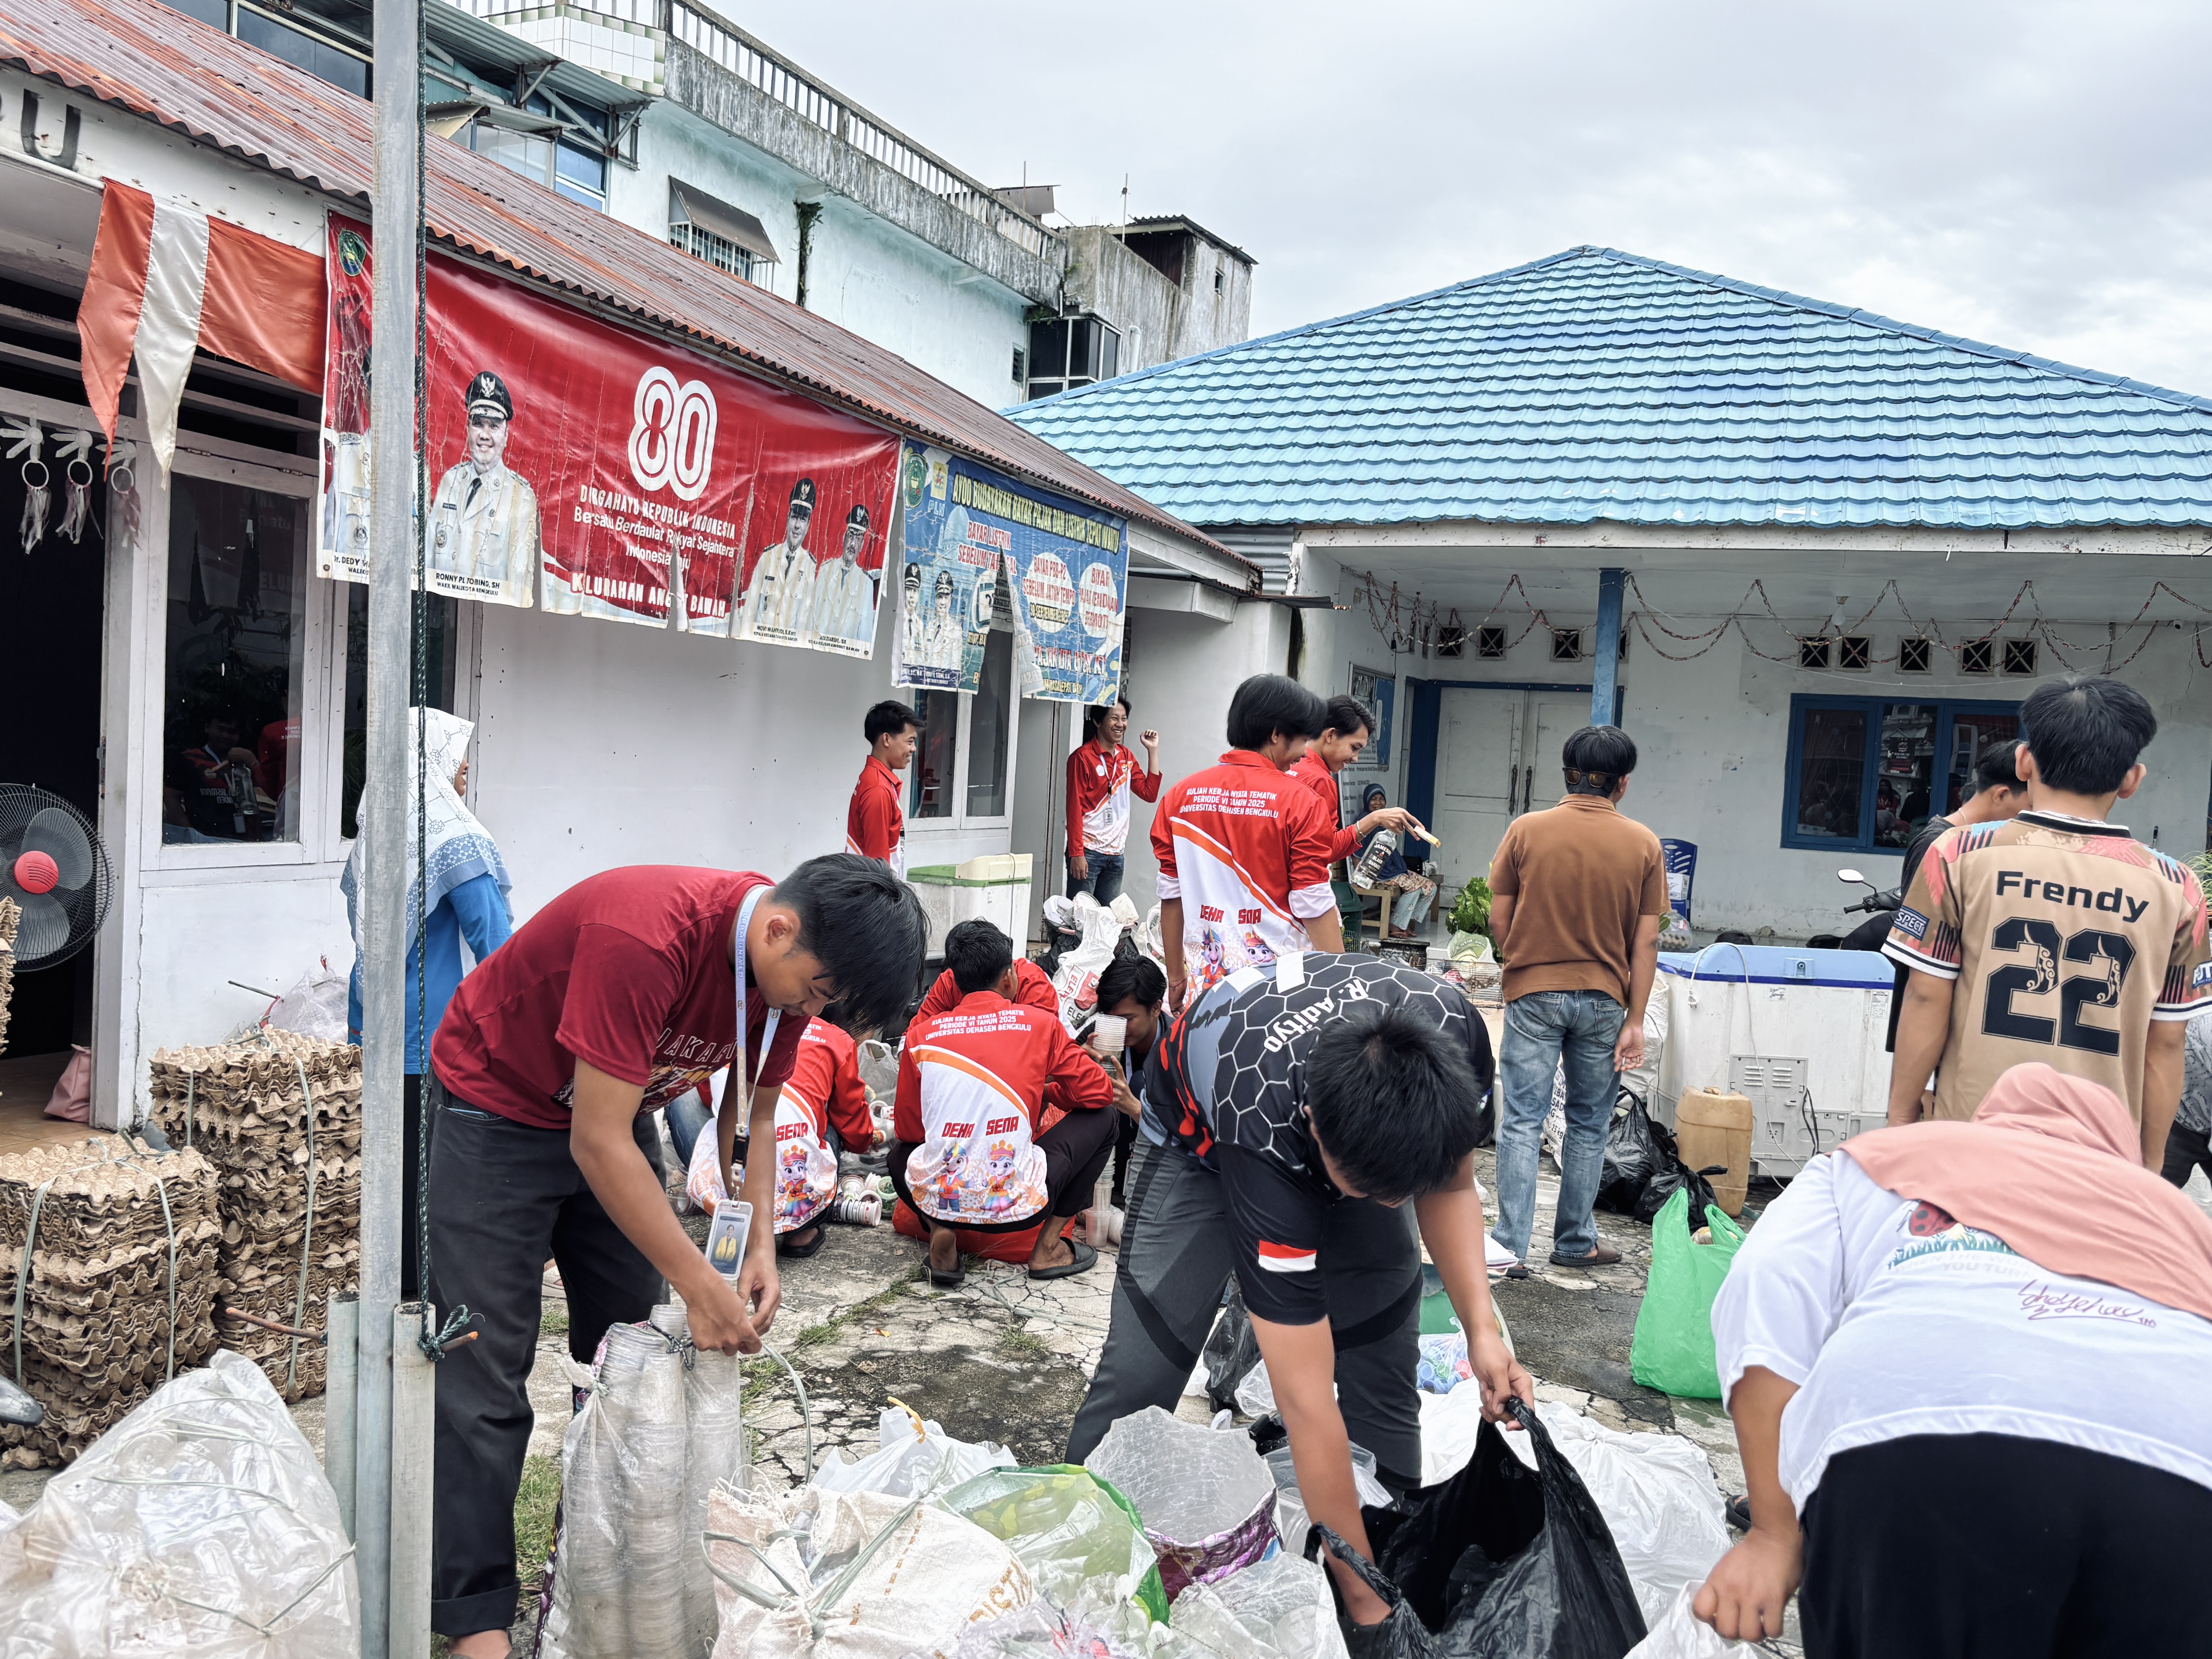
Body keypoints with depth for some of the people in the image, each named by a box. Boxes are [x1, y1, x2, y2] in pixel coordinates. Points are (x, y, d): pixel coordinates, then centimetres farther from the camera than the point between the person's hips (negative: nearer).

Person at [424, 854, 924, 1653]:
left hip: (612, 1114, 7)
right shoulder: (645, 937, -38)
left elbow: (754, 1109, 0)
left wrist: (761, 1245, -12)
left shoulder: (795, 961, -15)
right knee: (485, 1369, -6)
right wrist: (699, 1284, -30)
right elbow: (597, 1144, -33)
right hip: (494, 1110, -7)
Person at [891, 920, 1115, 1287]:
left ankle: (941, 1232, 10)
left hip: (935, 1200, 3)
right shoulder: (1041, 1025, 0)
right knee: (1101, 1119, 20)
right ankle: (1049, 1246, 14)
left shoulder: (921, 1035, 5)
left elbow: (906, 1130, 13)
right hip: (1016, 1207, -3)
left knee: (900, 1153, 38)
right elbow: (1099, 1092, 8)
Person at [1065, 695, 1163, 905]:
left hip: (1116, 854, 6)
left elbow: (1150, 793, 7)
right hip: (1088, 852, -6)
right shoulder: (1083, 757, -7)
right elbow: (1074, 808, -11)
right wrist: (1076, 854, -16)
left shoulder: (1126, 757, 13)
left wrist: (1153, 750, 4)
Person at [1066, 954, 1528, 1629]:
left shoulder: (1453, 1037, -35)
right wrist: (1365, 1600, -32)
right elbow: (1307, 1403, -39)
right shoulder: (1266, 1134, -45)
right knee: (1142, 1366, -14)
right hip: (1203, 1137, -4)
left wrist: (1481, 1327, -28)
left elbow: (1449, 1184, -12)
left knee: (1386, 1352, -4)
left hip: (1362, 1128, 4)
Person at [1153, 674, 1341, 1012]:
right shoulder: (1298, 801, -7)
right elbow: (1314, 906, -9)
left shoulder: (1182, 795, 6)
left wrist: (1176, 978, 18)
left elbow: (1171, 895, 10)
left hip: (1205, 976, 4)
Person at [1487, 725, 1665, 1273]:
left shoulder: (1526, 830, -4)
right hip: (1604, 999, 1)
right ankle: (1575, 1242, 23)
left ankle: (1511, 1248, 1)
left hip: (1534, 992, -1)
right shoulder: (1643, 844, -2)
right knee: (1589, 1125, 14)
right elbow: (1646, 942, -3)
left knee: (1522, 1121, 2)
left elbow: (1499, 922, -2)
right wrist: (1635, 1021, 1)